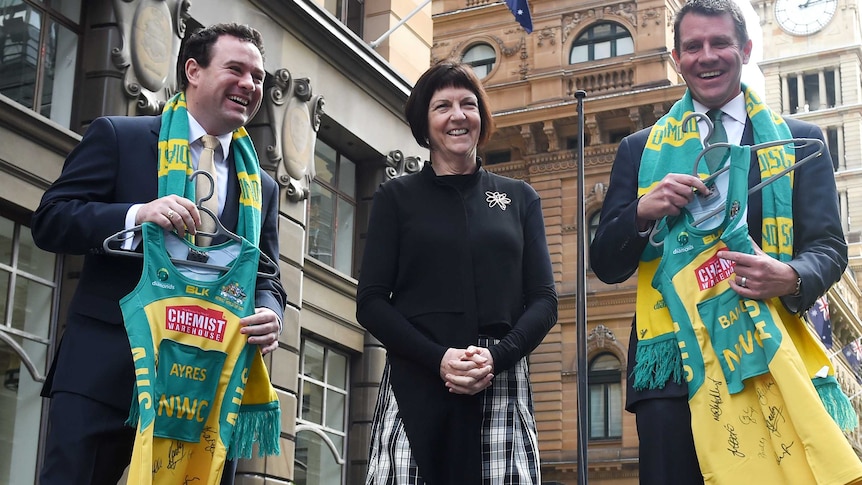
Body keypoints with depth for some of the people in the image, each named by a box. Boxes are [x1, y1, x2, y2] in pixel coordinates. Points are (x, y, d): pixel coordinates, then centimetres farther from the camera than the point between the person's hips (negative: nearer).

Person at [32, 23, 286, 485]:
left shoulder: (263, 188, 17)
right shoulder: (117, 136, 5)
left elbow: (265, 279, 16)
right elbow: (49, 220, -2)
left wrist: (268, 315, -9)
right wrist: (137, 215, -19)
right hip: (105, 372, -3)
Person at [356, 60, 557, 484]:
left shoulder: (519, 198, 15)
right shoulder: (396, 198, 10)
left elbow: (544, 300, 9)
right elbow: (371, 302, 3)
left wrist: (497, 356, -10)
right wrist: (438, 359, -13)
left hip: (502, 387, 1)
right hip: (414, 386, -1)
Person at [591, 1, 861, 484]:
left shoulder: (799, 140, 12)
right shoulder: (641, 150, 14)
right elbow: (607, 265, 10)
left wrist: (791, 278, -17)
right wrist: (642, 212, -11)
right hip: (671, 365, 1)